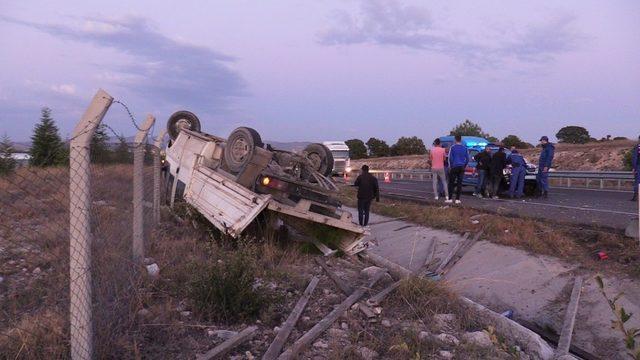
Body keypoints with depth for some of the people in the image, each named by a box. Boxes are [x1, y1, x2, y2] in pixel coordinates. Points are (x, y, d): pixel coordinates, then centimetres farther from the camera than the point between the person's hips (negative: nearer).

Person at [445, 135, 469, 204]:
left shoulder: (452, 148, -5)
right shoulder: (465, 148, 5)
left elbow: (450, 158, -5)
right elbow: (467, 159, 8)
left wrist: (450, 166, 6)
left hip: (454, 167, -3)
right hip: (461, 167, 3)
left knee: (451, 183, 4)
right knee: (459, 183, 4)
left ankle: (450, 198, 1)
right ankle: (457, 199, 2)